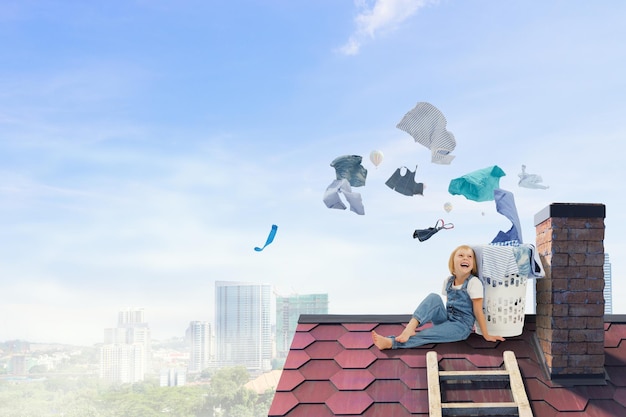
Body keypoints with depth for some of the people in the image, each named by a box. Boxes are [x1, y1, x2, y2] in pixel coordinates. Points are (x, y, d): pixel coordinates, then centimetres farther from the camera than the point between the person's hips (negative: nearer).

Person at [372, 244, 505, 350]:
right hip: (446, 320, 5)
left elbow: (478, 311, -10)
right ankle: (411, 327, -37)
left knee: (424, 335, -27)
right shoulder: (448, 281, 5)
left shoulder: (474, 283, -12)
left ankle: (391, 343, -38)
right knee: (434, 298, -23)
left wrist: (486, 335, -7)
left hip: (461, 326, -5)